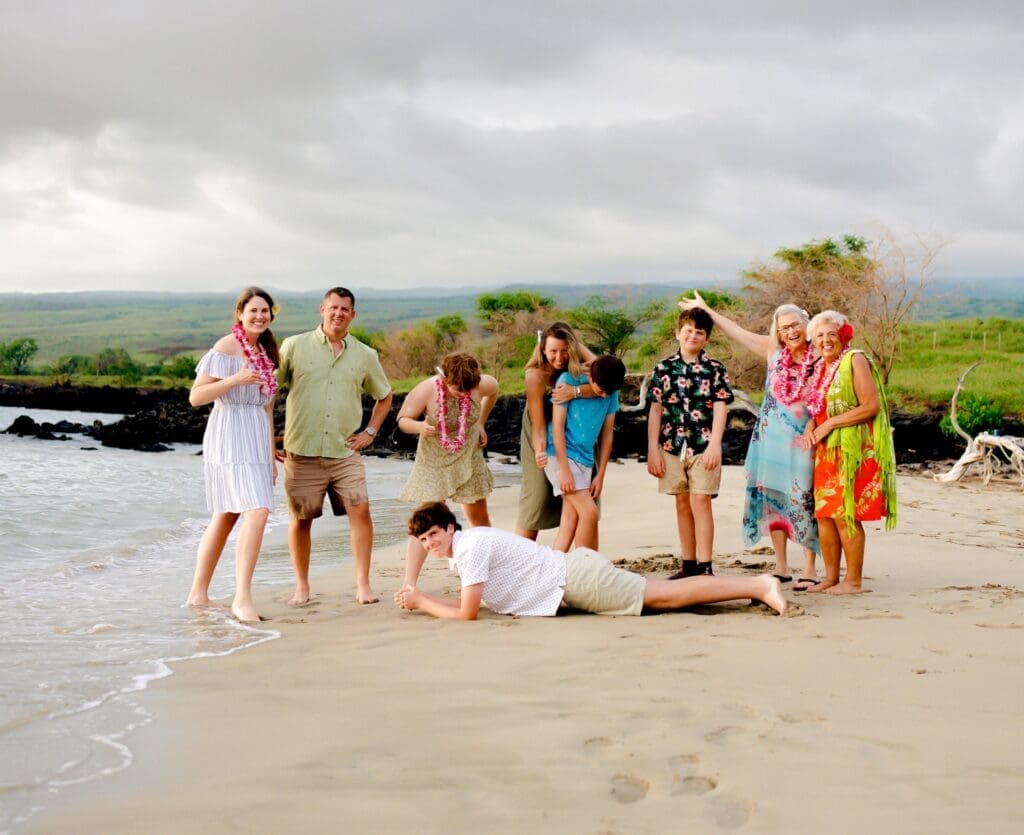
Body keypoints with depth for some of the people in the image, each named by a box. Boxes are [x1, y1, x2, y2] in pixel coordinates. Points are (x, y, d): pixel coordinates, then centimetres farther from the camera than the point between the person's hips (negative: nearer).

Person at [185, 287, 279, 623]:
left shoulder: (265, 352, 16)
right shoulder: (225, 348, -9)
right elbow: (196, 396, -12)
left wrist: (272, 454, 21)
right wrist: (235, 380, -23)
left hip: (256, 441, 9)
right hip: (230, 440, -9)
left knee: (225, 517, 11)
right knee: (257, 512, -20)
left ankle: (198, 594, 19)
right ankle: (242, 598, -19)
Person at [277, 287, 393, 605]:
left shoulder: (365, 355, 9)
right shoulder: (294, 346, 2)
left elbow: (384, 396, 23)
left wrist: (370, 431, 11)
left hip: (346, 451, 1)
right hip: (302, 451, -1)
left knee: (360, 510, -10)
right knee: (301, 519, 4)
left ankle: (363, 585, -1)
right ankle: (301, 587, 19)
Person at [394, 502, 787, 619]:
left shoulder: (471, 547, -15)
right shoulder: (465, 547, 14)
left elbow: (467, 613, -17)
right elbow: (470, 602, 21)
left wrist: (421, 601, -5)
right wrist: (421, 600, 12)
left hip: (575, 579, -8)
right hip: (572, 570, 8)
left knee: (667, 596, -9)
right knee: (666, 596, 10)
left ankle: (758, 585, -9)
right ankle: (756, 586, 13)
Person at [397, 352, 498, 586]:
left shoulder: (483, 384, -17)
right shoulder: (427, 390, -26)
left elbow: (493, 392, 8)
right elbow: (402, 419, -15)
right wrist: (420, 426, -37)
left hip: (468, 458, 3)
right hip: (433, 460, -3)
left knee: (479, 518, 14)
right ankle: (409, 585, -16)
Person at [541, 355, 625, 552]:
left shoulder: (611, 392, 2)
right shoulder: (568, 381, -12)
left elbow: (607, 433, 7)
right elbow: (557, 425, -12)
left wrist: (600, 475, 5)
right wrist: (564, 469, -16)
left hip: (585, 459, 6)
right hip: (560, 455, -6)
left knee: (571, 518, 2)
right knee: (589, 512, -14)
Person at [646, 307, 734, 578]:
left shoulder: (715, 370, 2)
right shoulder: (664, 368, 6)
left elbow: (720, 410, -2)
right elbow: (655, 411, 6)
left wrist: (714, 445, -13)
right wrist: (652, 450, 2)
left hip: (703, 446, -3)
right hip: (672, 445, 3)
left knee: (700, 501, -8)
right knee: (682, 504, 10)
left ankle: (704, 566, -5)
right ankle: (689, 565, 18)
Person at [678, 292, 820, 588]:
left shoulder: (818, 359, -5)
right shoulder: (773, 351, 4)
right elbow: (736, 331, 11)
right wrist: (705, 309, 15)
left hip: (803, 439, -4)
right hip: (771, 438, 4)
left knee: (804, 502, -1)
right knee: (771, 499, 7)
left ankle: (809, 569, 7)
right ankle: (781, 567, 16)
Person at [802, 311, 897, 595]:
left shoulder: (855, 360, -8)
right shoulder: (821, 367, 15)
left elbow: (872, 406, -17)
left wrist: (829, 424, -15)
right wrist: (811, 426, 2)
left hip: (853, 450, -8)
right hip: (827, 452, 8)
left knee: (845, 515, -7)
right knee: (824, 514, 7)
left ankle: (854, 581, 2)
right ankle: (830, 578, 15)